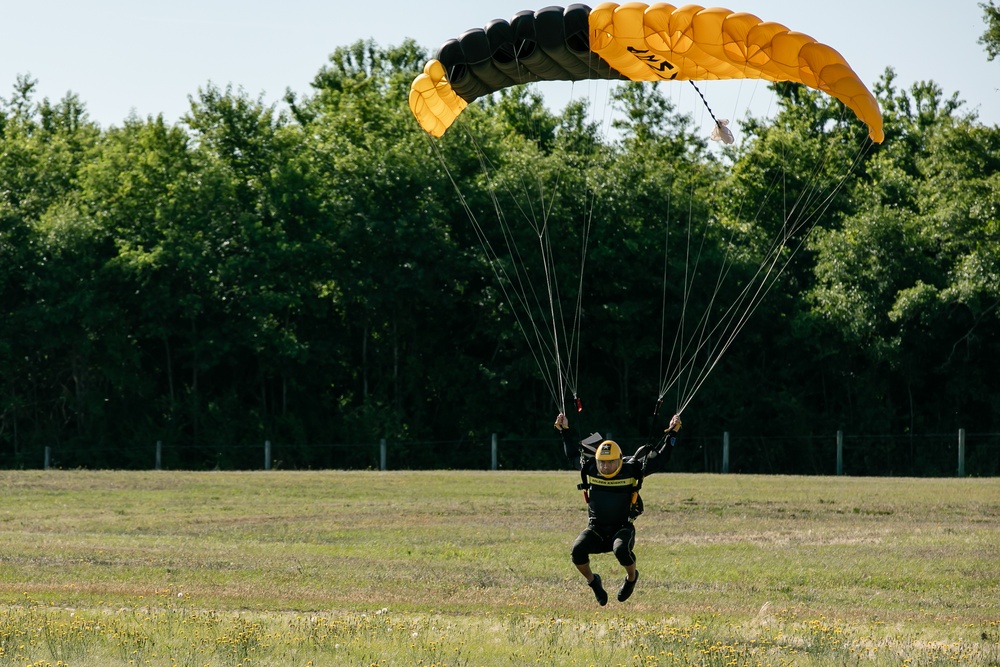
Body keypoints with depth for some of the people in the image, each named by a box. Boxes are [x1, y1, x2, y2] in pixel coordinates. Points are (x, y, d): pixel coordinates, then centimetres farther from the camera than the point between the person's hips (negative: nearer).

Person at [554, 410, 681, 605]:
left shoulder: (631, 470, -10)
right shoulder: (589, 469, -3)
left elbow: (659, 458, -1)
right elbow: (573, 452, 17)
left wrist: (671, 433, -4)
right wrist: (565, 431, 14)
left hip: (622, 528, -2)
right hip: (596, 529, 2)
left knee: (621, 550, -35)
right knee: (577, 551, -25)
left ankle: (631, 577, -1)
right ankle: (593, 581, 5)